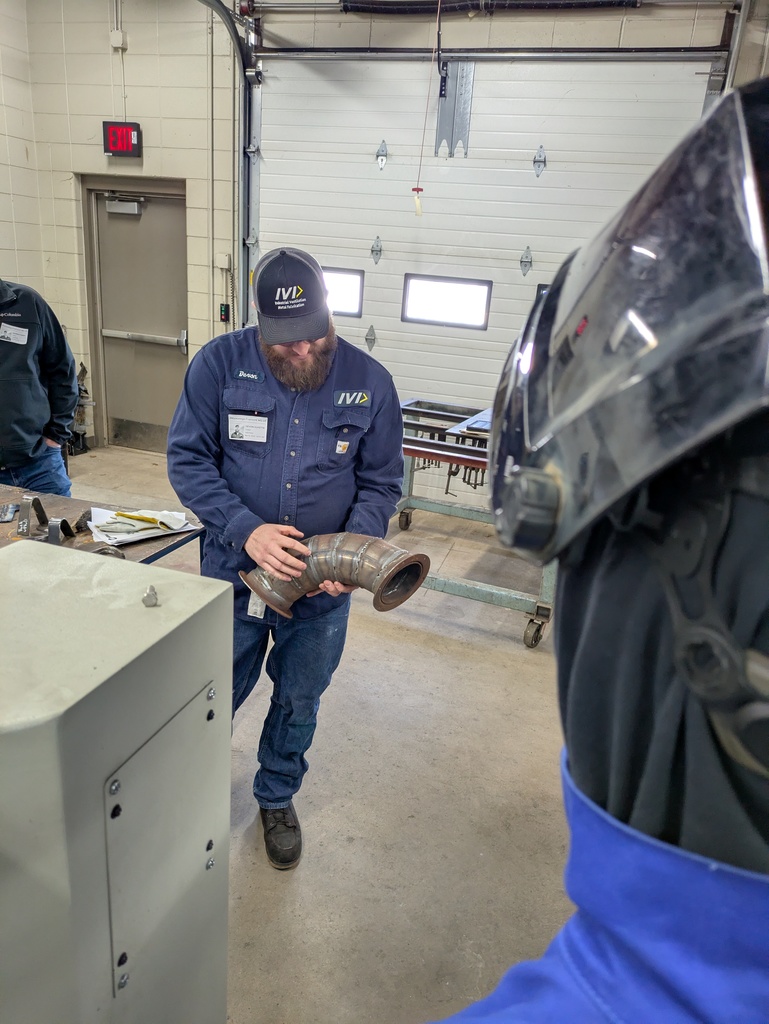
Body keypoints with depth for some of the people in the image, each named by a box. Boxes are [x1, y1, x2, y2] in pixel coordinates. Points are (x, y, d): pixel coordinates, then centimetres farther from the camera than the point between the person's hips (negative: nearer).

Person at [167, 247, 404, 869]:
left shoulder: (370, 382, -8)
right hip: (233, 574, -1)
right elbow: (187, 460, -10)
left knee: (299, 702, 20)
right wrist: (246, 530, -25)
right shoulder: (219, 364, -12)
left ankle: (277, 799, 49)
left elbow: (381, 483, -2)